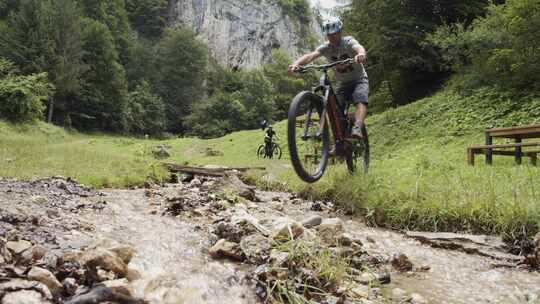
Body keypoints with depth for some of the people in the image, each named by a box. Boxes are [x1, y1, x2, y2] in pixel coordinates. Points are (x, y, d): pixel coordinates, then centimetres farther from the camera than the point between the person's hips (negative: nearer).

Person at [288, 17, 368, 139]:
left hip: (359, 80, -3)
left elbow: (358, 47, -42)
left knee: (361, 101, -30)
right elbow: (310, 56, -28)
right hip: (342, 83, 3)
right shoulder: (326, 47, -10)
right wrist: (296, 63, -49)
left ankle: (357, 128, -45)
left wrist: (361, 54, -68)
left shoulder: (348, 42, -18)